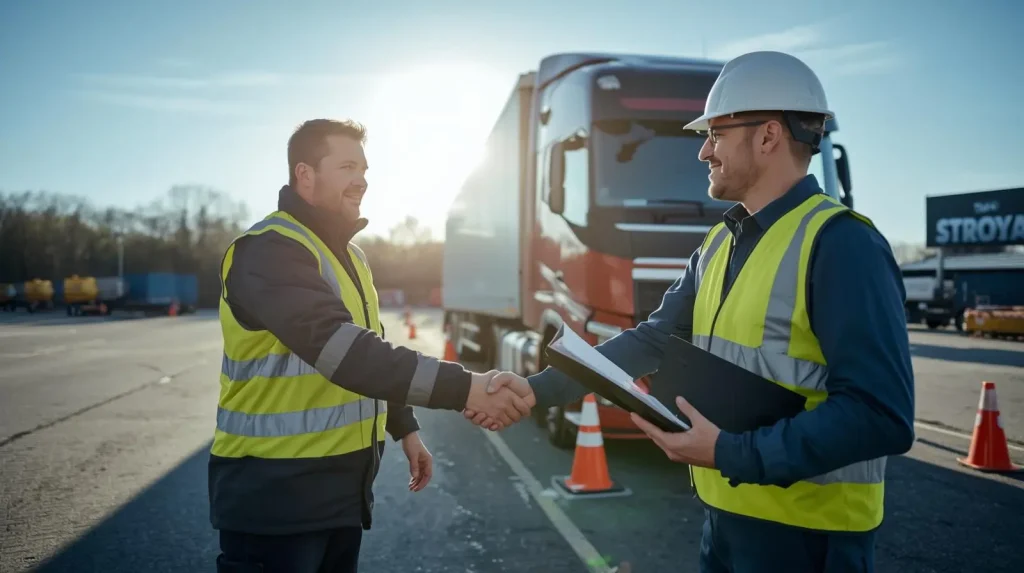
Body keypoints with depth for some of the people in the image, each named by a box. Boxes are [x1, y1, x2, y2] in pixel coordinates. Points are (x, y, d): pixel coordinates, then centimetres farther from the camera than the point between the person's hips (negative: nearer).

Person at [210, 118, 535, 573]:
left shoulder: (348, 254, 13)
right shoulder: (268, 251, -18)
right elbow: (343, 351, -31)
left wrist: (405, 429, 19)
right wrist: (465, 388, -36)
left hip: (344, 481, 8)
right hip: (275, 486, -8)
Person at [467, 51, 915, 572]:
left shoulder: (840, 243, -18)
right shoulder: (718, 245, 9)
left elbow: (882, 416, -22)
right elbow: (652, 339, 7)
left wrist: (731, 454, -24)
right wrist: (538, 391, -1)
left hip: (805, 530, -7)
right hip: (725, 512, 7)